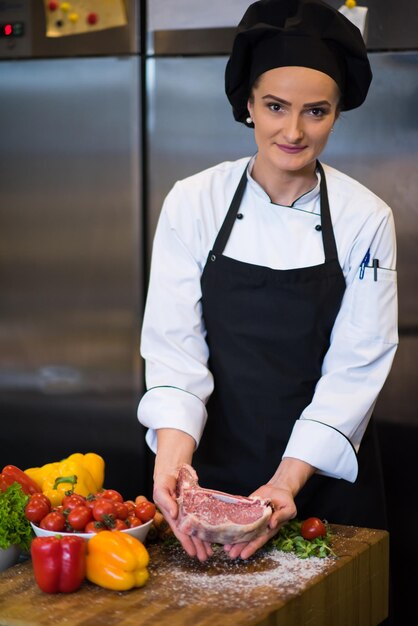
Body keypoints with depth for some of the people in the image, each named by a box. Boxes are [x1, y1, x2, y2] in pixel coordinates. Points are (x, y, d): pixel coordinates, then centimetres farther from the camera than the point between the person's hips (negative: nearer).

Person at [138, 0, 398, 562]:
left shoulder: (366, 219, -8)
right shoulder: (193, 203, -8)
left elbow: (356, 366, -11)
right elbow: (174, 343, -12)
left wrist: (288, 480, -23)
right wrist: (172, 457, -29)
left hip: (323, 473, 0)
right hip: (214, 464, 0)